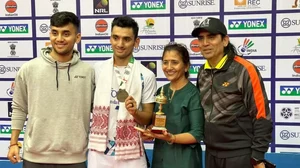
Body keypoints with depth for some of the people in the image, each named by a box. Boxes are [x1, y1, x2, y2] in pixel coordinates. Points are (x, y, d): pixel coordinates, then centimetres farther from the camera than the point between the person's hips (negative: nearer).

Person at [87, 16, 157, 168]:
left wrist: (134, 112, -20)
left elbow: (147, 119, -2)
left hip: (130, 152, -2)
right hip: (99, 149, 2)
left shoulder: (146, 76, -6)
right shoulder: (97, 70, 2)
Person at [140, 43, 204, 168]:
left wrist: (171, 138, -27)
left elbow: (197, 134, -14)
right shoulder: (161, 91, 5)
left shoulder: (194, 94, -12)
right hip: (160, 157, 5)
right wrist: (149, 132, -7)